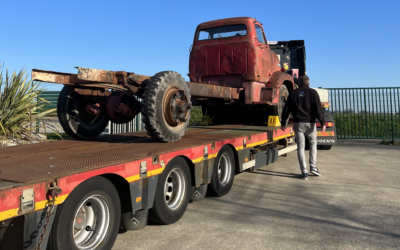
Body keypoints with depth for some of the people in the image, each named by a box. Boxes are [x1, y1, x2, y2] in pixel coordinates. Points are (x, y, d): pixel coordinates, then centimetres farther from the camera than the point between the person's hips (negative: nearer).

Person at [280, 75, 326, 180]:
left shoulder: (294, 93, 7)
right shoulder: (313, 92, 0)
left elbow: (286, 109, 8)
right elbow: (318, 109, -9)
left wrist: (283, 122, 15)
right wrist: (322, 122, -8)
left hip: (298, 124, 1)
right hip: (310, 123, -1)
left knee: (300, 147, 5)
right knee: (313, 143, 19)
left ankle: (304, 172, 3)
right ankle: (313, 167, 11)